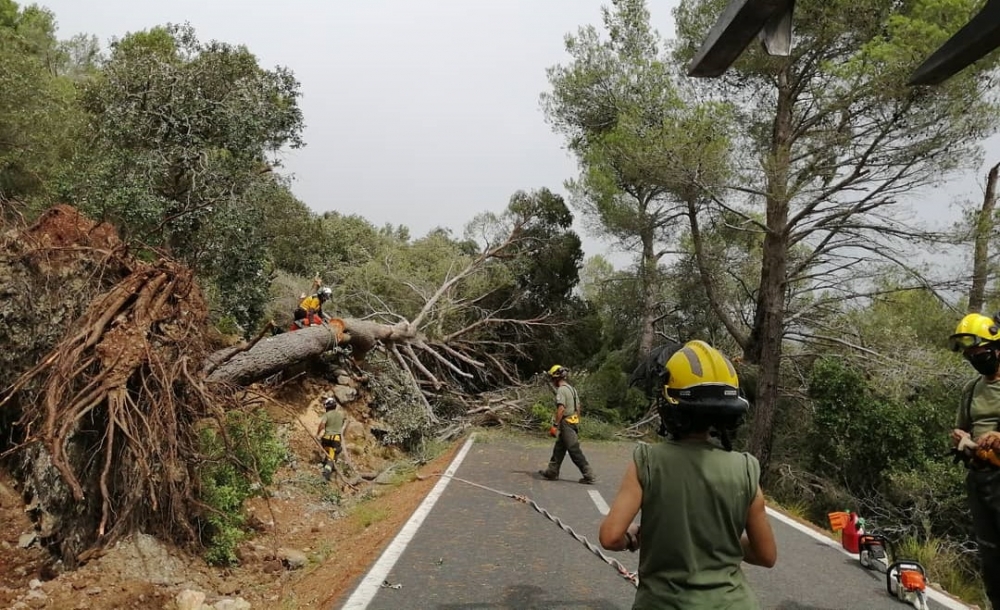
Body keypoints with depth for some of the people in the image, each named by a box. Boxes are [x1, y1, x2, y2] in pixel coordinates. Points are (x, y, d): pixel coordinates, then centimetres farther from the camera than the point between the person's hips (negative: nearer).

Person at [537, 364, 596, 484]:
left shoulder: (561, 390, -14)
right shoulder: (572, 388, 15)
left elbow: (561, 408, -23)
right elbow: (578, 407, 18)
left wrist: (555, 425, -21)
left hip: (566, 423, -10)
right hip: (574, 421, 10)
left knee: (575, 451, -6)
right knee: (559, 449, 17)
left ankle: (589, 476, -4)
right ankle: (552, 472, 25)